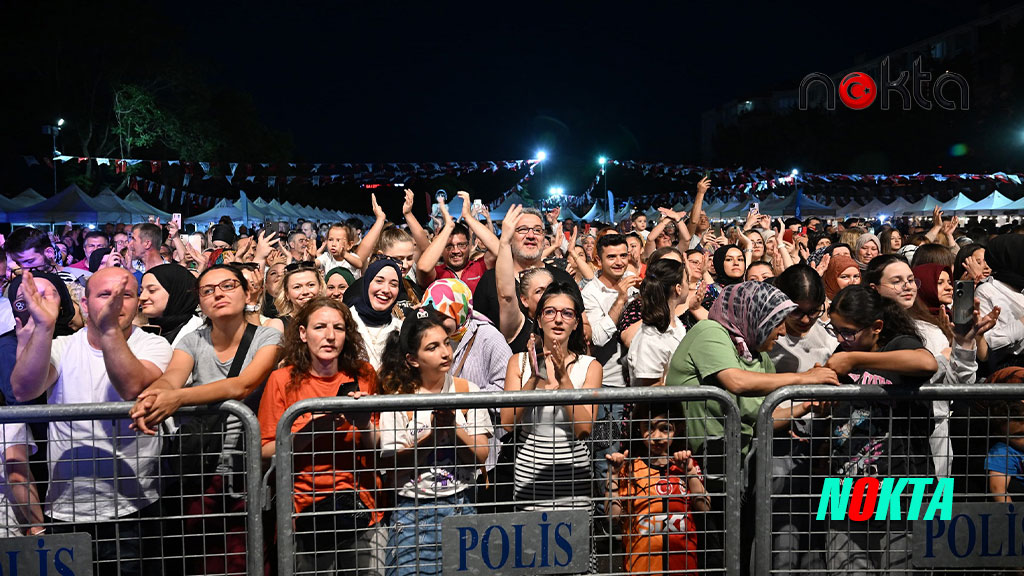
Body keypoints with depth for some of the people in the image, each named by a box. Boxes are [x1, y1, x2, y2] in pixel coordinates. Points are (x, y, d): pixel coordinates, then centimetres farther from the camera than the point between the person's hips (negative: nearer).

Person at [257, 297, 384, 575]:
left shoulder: (363, 375, 3)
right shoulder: (283, 380, -2)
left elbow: (379, 450, 7)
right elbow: (265, 453, -5)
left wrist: (364, 424, -13)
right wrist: (310, 427, -17)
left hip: (361, 508, 2)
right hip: (306, 510, -1)